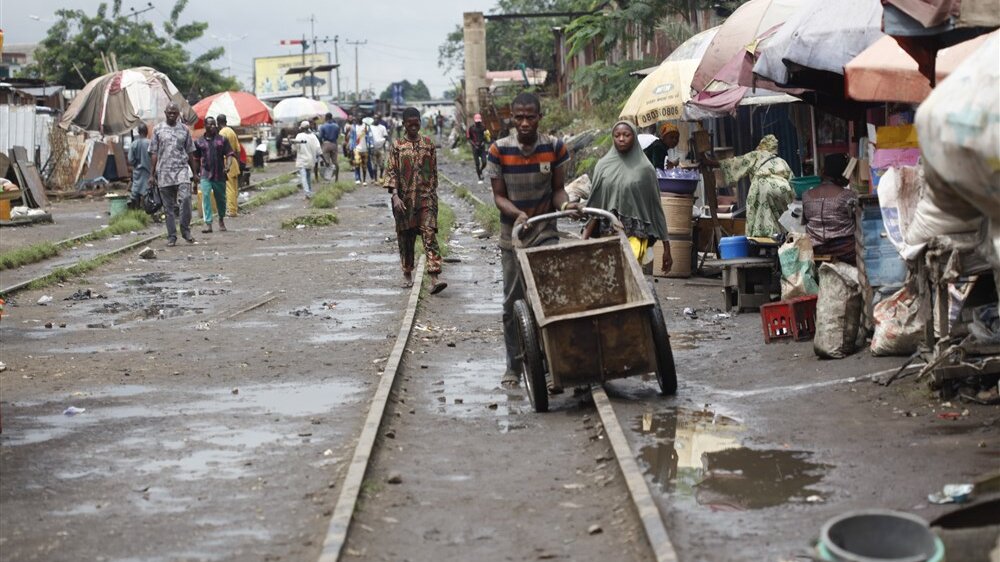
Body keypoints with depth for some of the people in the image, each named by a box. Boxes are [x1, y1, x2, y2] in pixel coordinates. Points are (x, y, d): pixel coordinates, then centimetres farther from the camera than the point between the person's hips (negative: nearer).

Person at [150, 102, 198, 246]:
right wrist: (152, 174, 2)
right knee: (169, 206, 3)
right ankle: (172, 237, 9)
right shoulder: (158, 129, 7)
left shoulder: (184, 129, 10)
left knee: (185, 197, -20)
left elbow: (190, 152, 14)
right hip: (164, 172, 0)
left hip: (182, 169, 0)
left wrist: (195, 172, 11)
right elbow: (154, 153, 6)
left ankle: (185, 230, -7)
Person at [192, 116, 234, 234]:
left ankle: (221, 220, 34)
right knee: (205, 196, -15)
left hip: (219, 175, 1)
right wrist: (196, 173, 12)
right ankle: (208, 223, -16)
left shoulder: (222, 140, 5)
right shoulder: (199, 142, 7)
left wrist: (228, 166, -17)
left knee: (221, 198, 10)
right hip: (205, 175, -1)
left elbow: (229, 154, 1)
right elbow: (196, 159, 15)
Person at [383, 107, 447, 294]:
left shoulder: (428, 144, 6)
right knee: (405, 236, 9)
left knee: (430, 235, -10)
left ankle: (434, 278, -19)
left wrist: (433, 193, 10)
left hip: (426, 196, 0)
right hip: (404, 198, 0)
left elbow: (434, 171, 12)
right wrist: (395, 196, -14)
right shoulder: (397, 146, 1)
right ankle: (407, 273, 25)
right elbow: (391, 172, -3)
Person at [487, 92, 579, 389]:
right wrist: (518, 214, -24)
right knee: (513, 302, 6)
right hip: (512, 233, 1)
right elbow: (499, 195, -5)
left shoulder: (554, 147, -6)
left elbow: (557, 188, 2)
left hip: (545, 230, 0)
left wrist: (564, 204, -21)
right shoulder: (499, 150, -9)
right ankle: (514, 367, 18)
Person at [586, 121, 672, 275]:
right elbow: (594, 207, 11)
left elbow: (656, 208, 5)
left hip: (636, 235, -3)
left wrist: (666, 248, 4)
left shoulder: (645, 168, 2)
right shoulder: (603, 166, 9)